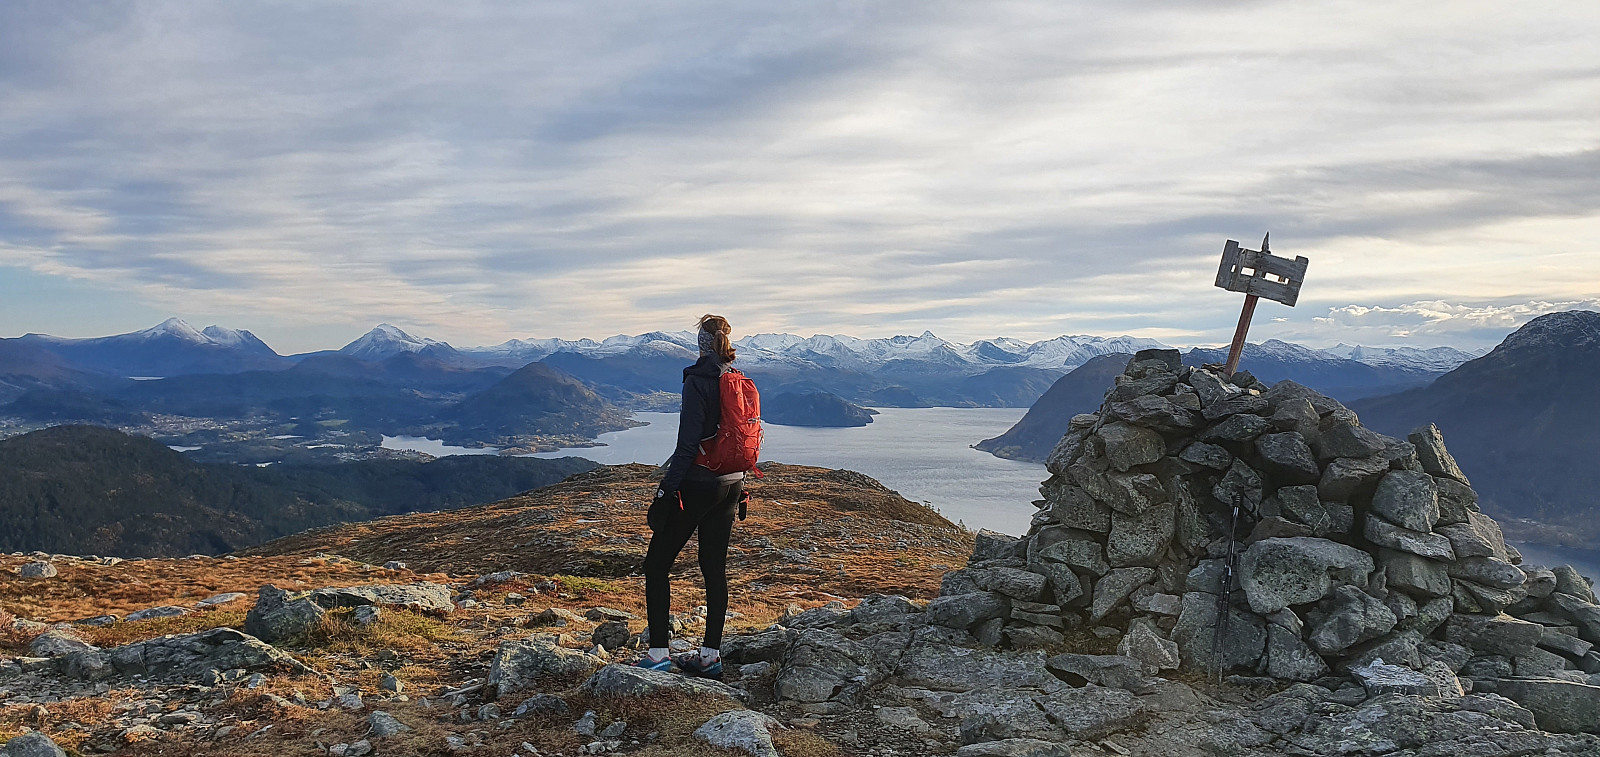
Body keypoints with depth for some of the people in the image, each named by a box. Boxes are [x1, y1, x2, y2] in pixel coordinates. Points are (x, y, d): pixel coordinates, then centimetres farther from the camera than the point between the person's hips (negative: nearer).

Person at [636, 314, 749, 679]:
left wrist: (667, 486, -16)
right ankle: (710, 655, 15)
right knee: (715, 568, 12)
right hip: (731, 485, 8)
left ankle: (659, 653, -1)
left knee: (656, 565, 2)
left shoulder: (698, 380, -14)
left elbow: (689, 440, -19)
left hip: (697, 484, -7)